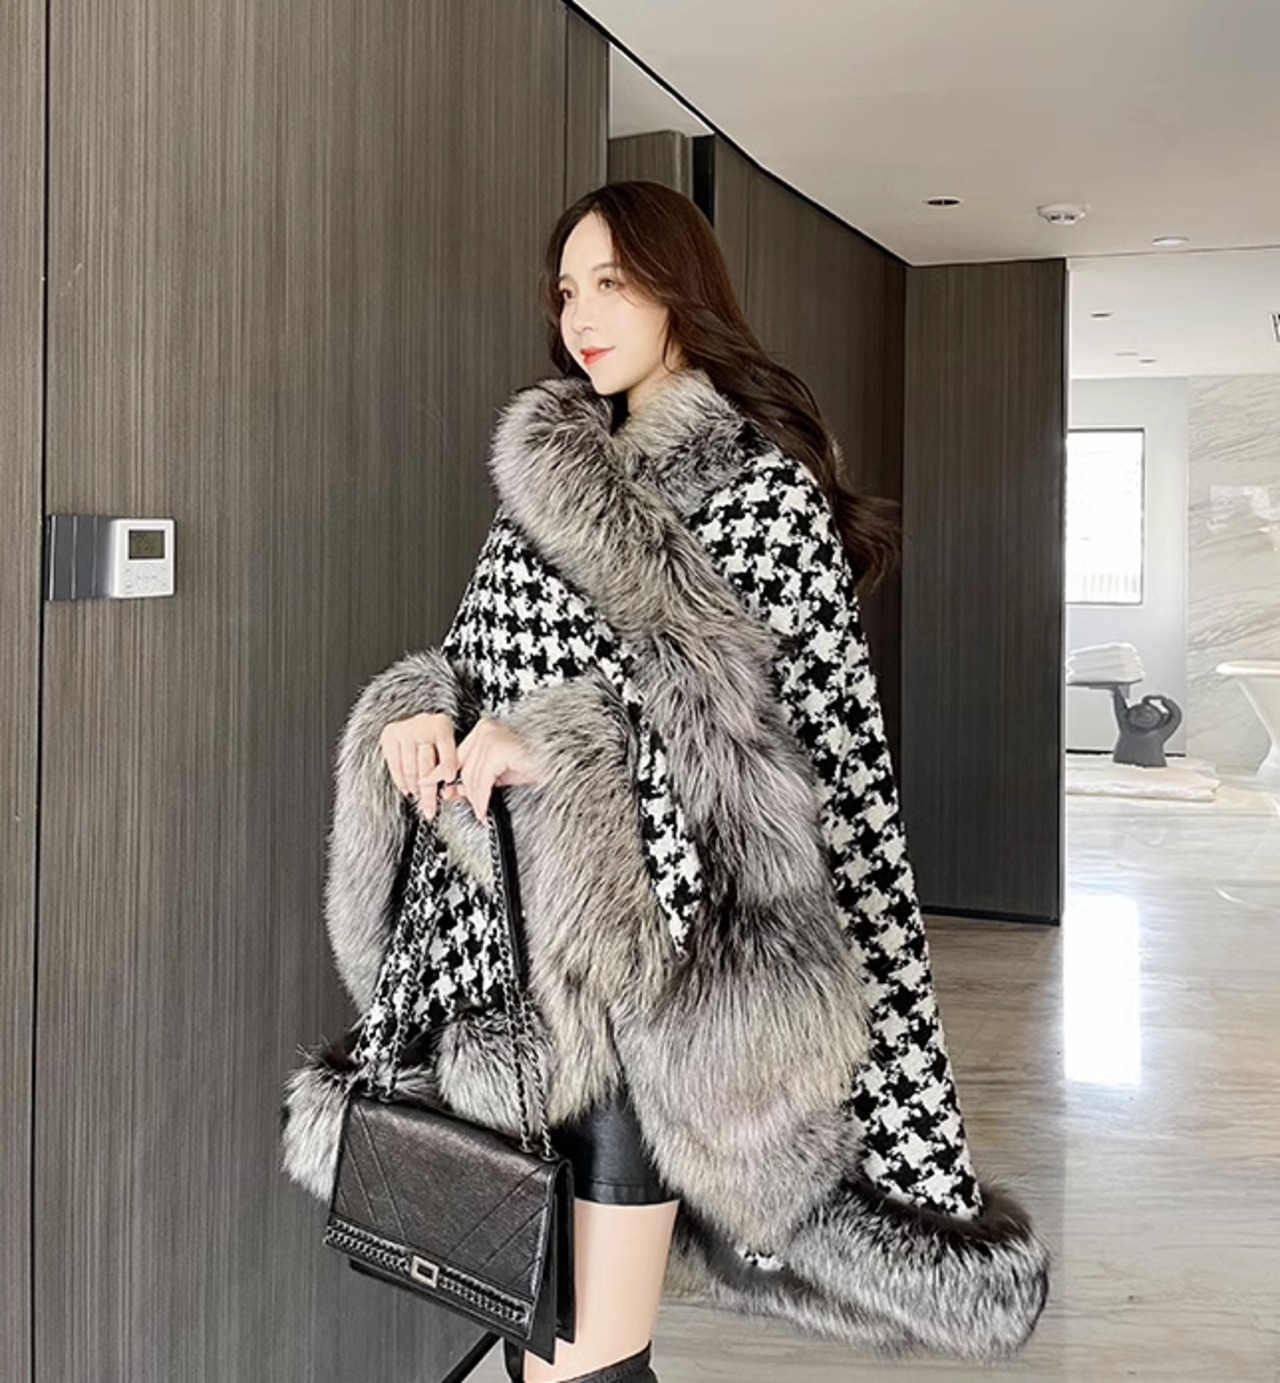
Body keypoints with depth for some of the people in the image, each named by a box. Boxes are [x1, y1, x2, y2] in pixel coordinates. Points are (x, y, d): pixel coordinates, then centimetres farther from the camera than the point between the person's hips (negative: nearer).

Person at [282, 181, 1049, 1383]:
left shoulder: (764, 483, -4)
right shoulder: (549, 471, 16)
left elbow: (832, 741, -12)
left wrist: (550, 750, -19)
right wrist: (423, 715, -5)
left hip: (645, 934, -6)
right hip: (511, 929, 7)